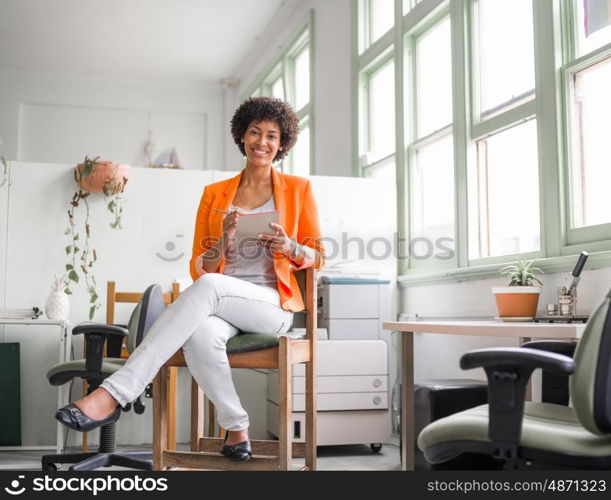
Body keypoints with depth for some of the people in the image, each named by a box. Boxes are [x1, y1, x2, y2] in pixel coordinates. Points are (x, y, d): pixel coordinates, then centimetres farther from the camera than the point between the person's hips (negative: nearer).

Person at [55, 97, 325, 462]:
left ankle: (114, 394, -37)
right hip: (221, 308, 2)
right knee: (201, 335, -37)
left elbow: (317, 257, 11)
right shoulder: (215, 194, 14)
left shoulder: (299, 189, 10)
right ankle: (236, 426, -13)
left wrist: (289, 247, -11)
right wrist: (224, 242, -11)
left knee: (209, 286, -35)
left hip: (273, 307, -2)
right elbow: (198, 267, 10)